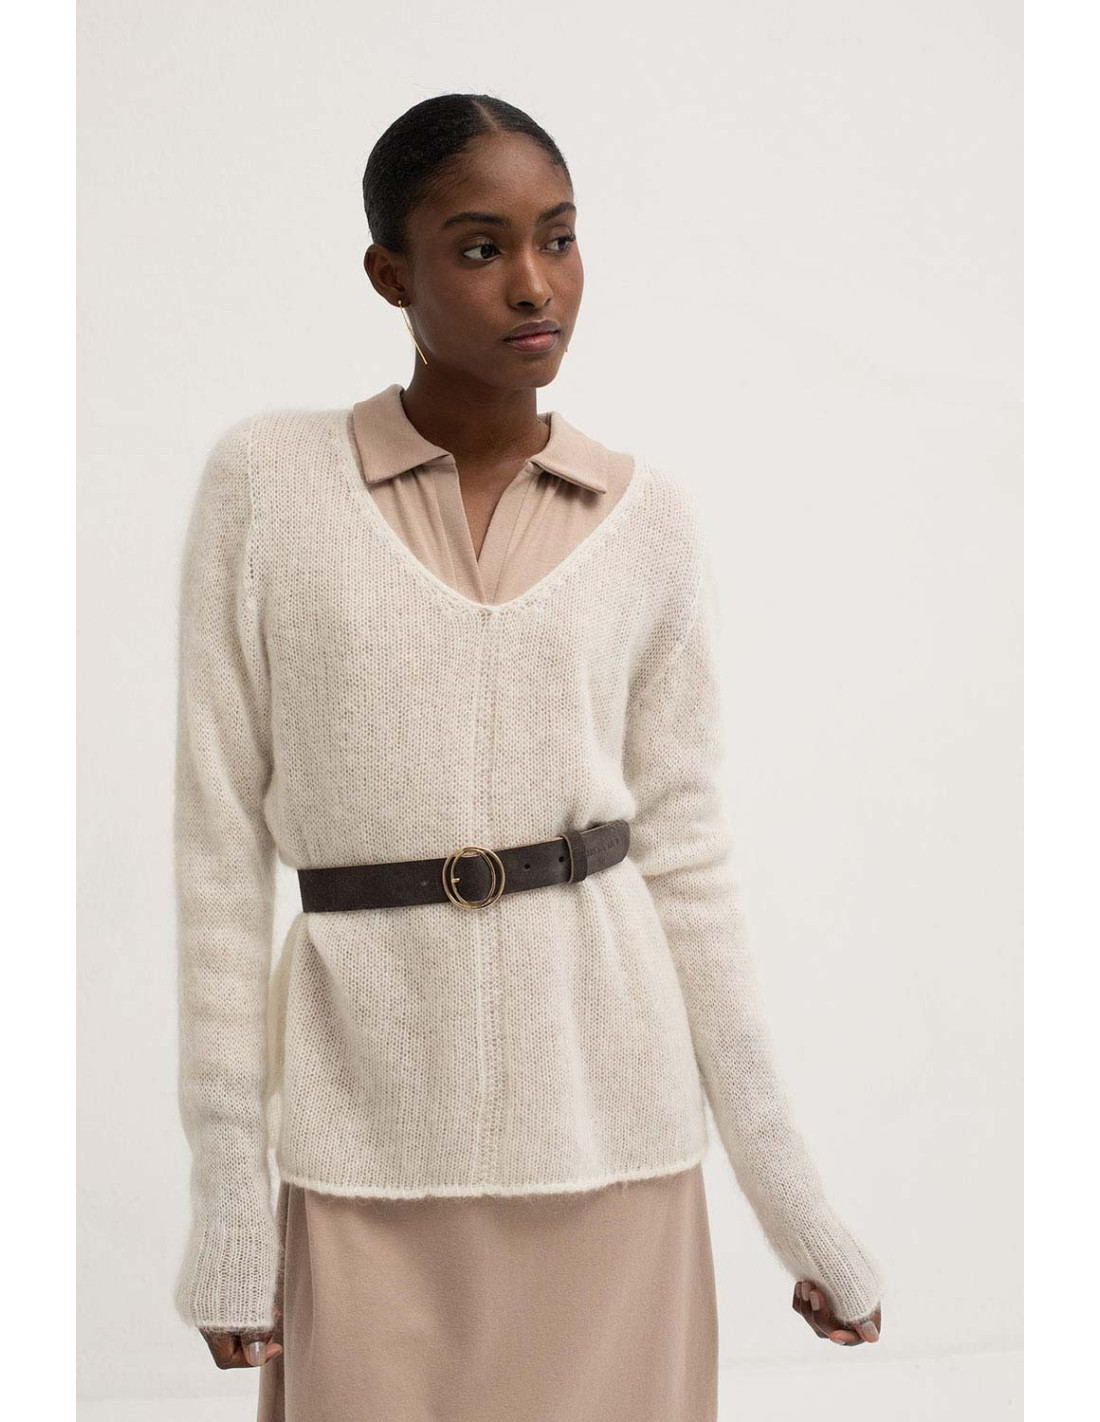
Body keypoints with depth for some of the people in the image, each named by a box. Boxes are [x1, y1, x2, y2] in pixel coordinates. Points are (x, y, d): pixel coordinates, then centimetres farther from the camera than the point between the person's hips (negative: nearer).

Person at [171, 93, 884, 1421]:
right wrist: (224, 1176, -5)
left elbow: (683, 845, 5)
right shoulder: (266, 478, -2)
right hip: (371, 1103, -1)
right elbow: (221, 830, -2)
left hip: (601, 1084, 2)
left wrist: (786, 1186, 2)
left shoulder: (648, 516, 3)